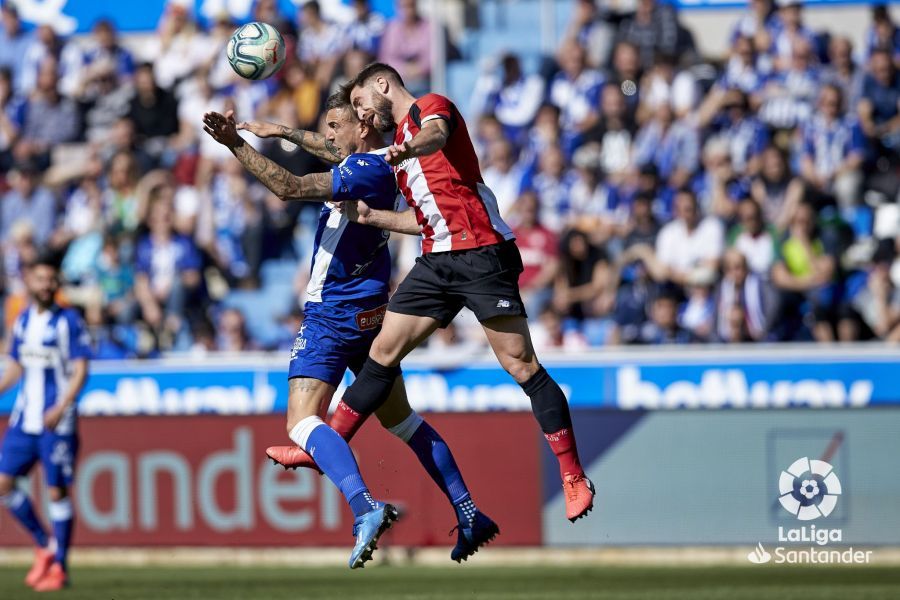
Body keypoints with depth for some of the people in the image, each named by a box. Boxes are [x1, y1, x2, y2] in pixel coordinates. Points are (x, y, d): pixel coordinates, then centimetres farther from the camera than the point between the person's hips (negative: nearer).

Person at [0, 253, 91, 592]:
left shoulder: (69, 321, -6)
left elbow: (80, 370, -10)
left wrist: (60, 408, -20)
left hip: (56, 423, -6)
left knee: (57, 490, -4)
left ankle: (59, 567, 6)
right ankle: (44, 546, 17)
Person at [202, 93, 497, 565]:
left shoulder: (367, 172, -20)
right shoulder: (373, 163, 7)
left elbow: (288, 187, -27)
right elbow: (333, 152, 30)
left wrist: (237, 145, -24)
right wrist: (285, 133, 34)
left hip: (334, 315, -10)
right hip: (370, 312, 10)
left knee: (302, 420, -15)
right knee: (399, 418, 18)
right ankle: (468, 515, 16)